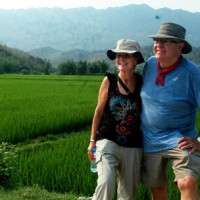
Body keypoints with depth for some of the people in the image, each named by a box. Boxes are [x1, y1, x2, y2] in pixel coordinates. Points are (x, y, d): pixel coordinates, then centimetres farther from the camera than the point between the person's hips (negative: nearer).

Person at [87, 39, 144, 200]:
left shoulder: (142, 83, -1)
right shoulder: (109, 81, -3)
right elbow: (99, 111, 4)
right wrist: (92, 140, 6)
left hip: (133, 146, 2)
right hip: (108, 141, -2)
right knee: (106, 182, -22)